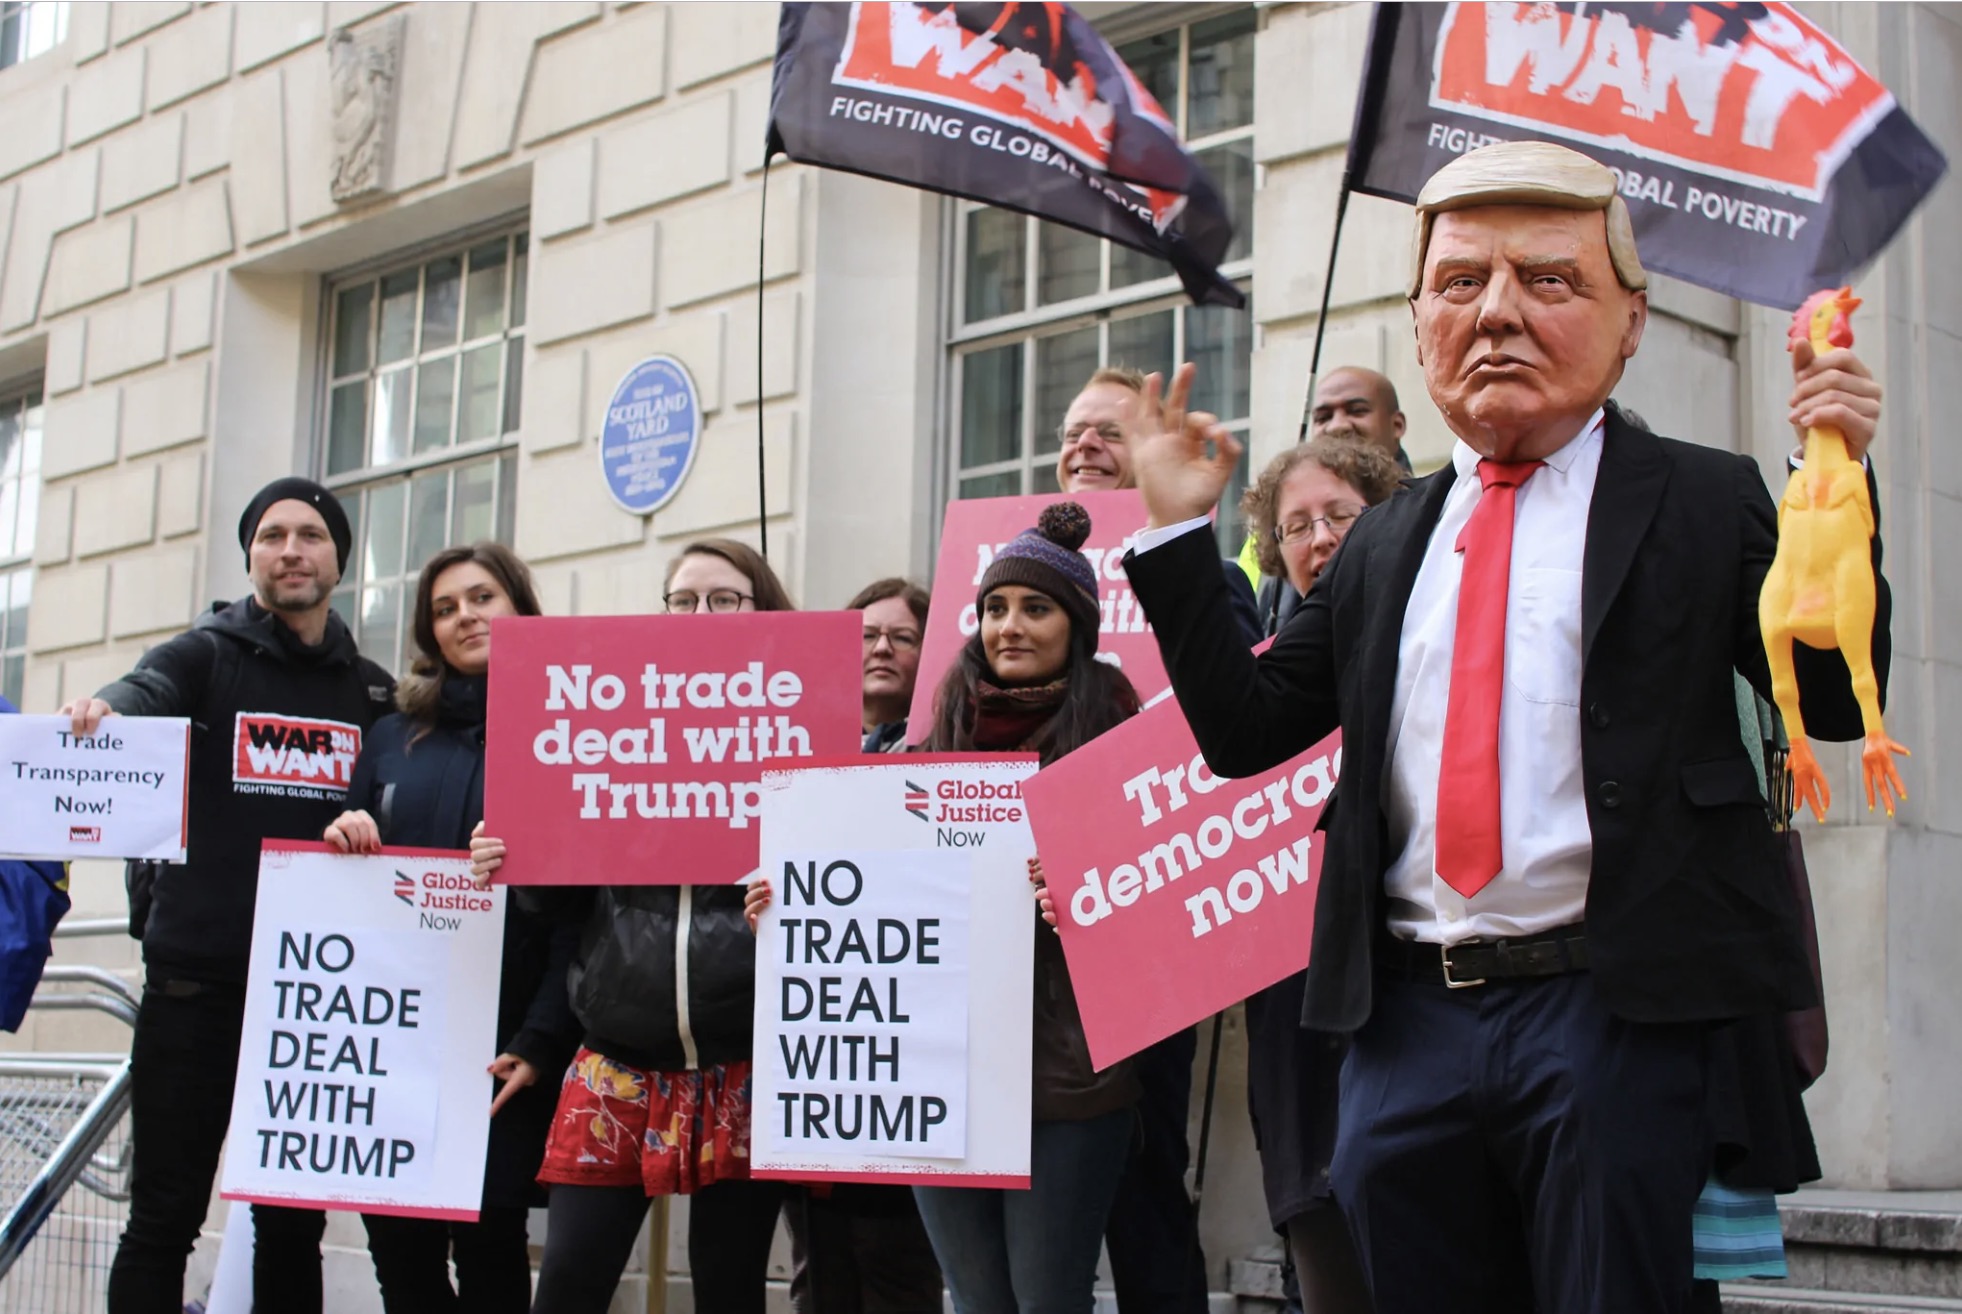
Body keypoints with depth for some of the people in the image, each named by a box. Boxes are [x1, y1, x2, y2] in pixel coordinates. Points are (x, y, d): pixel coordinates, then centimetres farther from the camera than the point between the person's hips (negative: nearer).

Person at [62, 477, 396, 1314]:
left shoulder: (371, 691, 12)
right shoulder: (206, 657, 3)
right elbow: (144, 692, -18)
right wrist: (103, 710, -41)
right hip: (196, 981, -3)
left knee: (294, 1225, 8)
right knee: (164, 1218, 0)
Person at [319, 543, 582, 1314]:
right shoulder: (393, 739, 15)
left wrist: (542, 1042, -14)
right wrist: (342, 841, -4)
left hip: (500, 1046, -4)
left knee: (489, 1251, -2)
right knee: (399, 1250, 2)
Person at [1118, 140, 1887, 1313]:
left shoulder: (1702, 502, 5)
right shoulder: (1384, 544, 15)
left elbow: (1837, 700, 0)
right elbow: (1244, 732, 14)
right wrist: (1181, 532, 7)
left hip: (1611, 1010, -4)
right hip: (1409, 1019, 4)